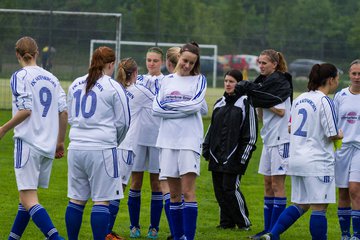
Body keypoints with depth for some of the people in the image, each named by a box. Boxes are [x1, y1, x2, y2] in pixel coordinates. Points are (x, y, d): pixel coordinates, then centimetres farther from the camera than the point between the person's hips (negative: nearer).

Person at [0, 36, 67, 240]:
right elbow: (64, 111, 8)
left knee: (29, 200, -10)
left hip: (28, 142, -7)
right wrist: (60, 142, 17)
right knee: (27, 196, 17)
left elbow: (25, 110, -16)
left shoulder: (20, 76, -6)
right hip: (48, 145, 7)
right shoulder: (51, 78, 12)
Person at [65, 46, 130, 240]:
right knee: (102, 201, -2)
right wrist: (115, 141, 18)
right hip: (101, 149, -6)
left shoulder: (75, 85, 11)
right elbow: (122, 122, 0)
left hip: (76, 147, 6)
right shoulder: (113, 88, -6)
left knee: (76, 200, 11)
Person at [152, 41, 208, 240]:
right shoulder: (167, 80, 13)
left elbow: (196, 105, -11)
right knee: (174, 193, 7)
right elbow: (156, 107, 3)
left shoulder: (199, 80, 4)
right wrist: (183, 108, -7)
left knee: (187, 191, -11)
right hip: (168, 140, 4)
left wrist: (169, 105, -5)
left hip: (190, 140, -4)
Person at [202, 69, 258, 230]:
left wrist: (244, 156, -13)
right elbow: (211, 128, 23)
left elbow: (251, 134, -8)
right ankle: (227, 222, 14)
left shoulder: (246, 104, -4)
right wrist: (206, 149, 16)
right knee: (219, 189, 5)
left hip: (234, 156, -7)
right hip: (217, 155, 7)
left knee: (230, 189, -10)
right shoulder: (219, 103, 16)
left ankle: (243, 222, 3)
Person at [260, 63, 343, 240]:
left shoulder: (300, 99, 11)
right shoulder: (325, 101, -13)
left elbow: (290, 128, 19)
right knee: (319, 208, -2)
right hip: (317, 162, -8)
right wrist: (340, 135, 7)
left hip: (296, 159, 8)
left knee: (300, 205, 15)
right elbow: (332, 134, -14)